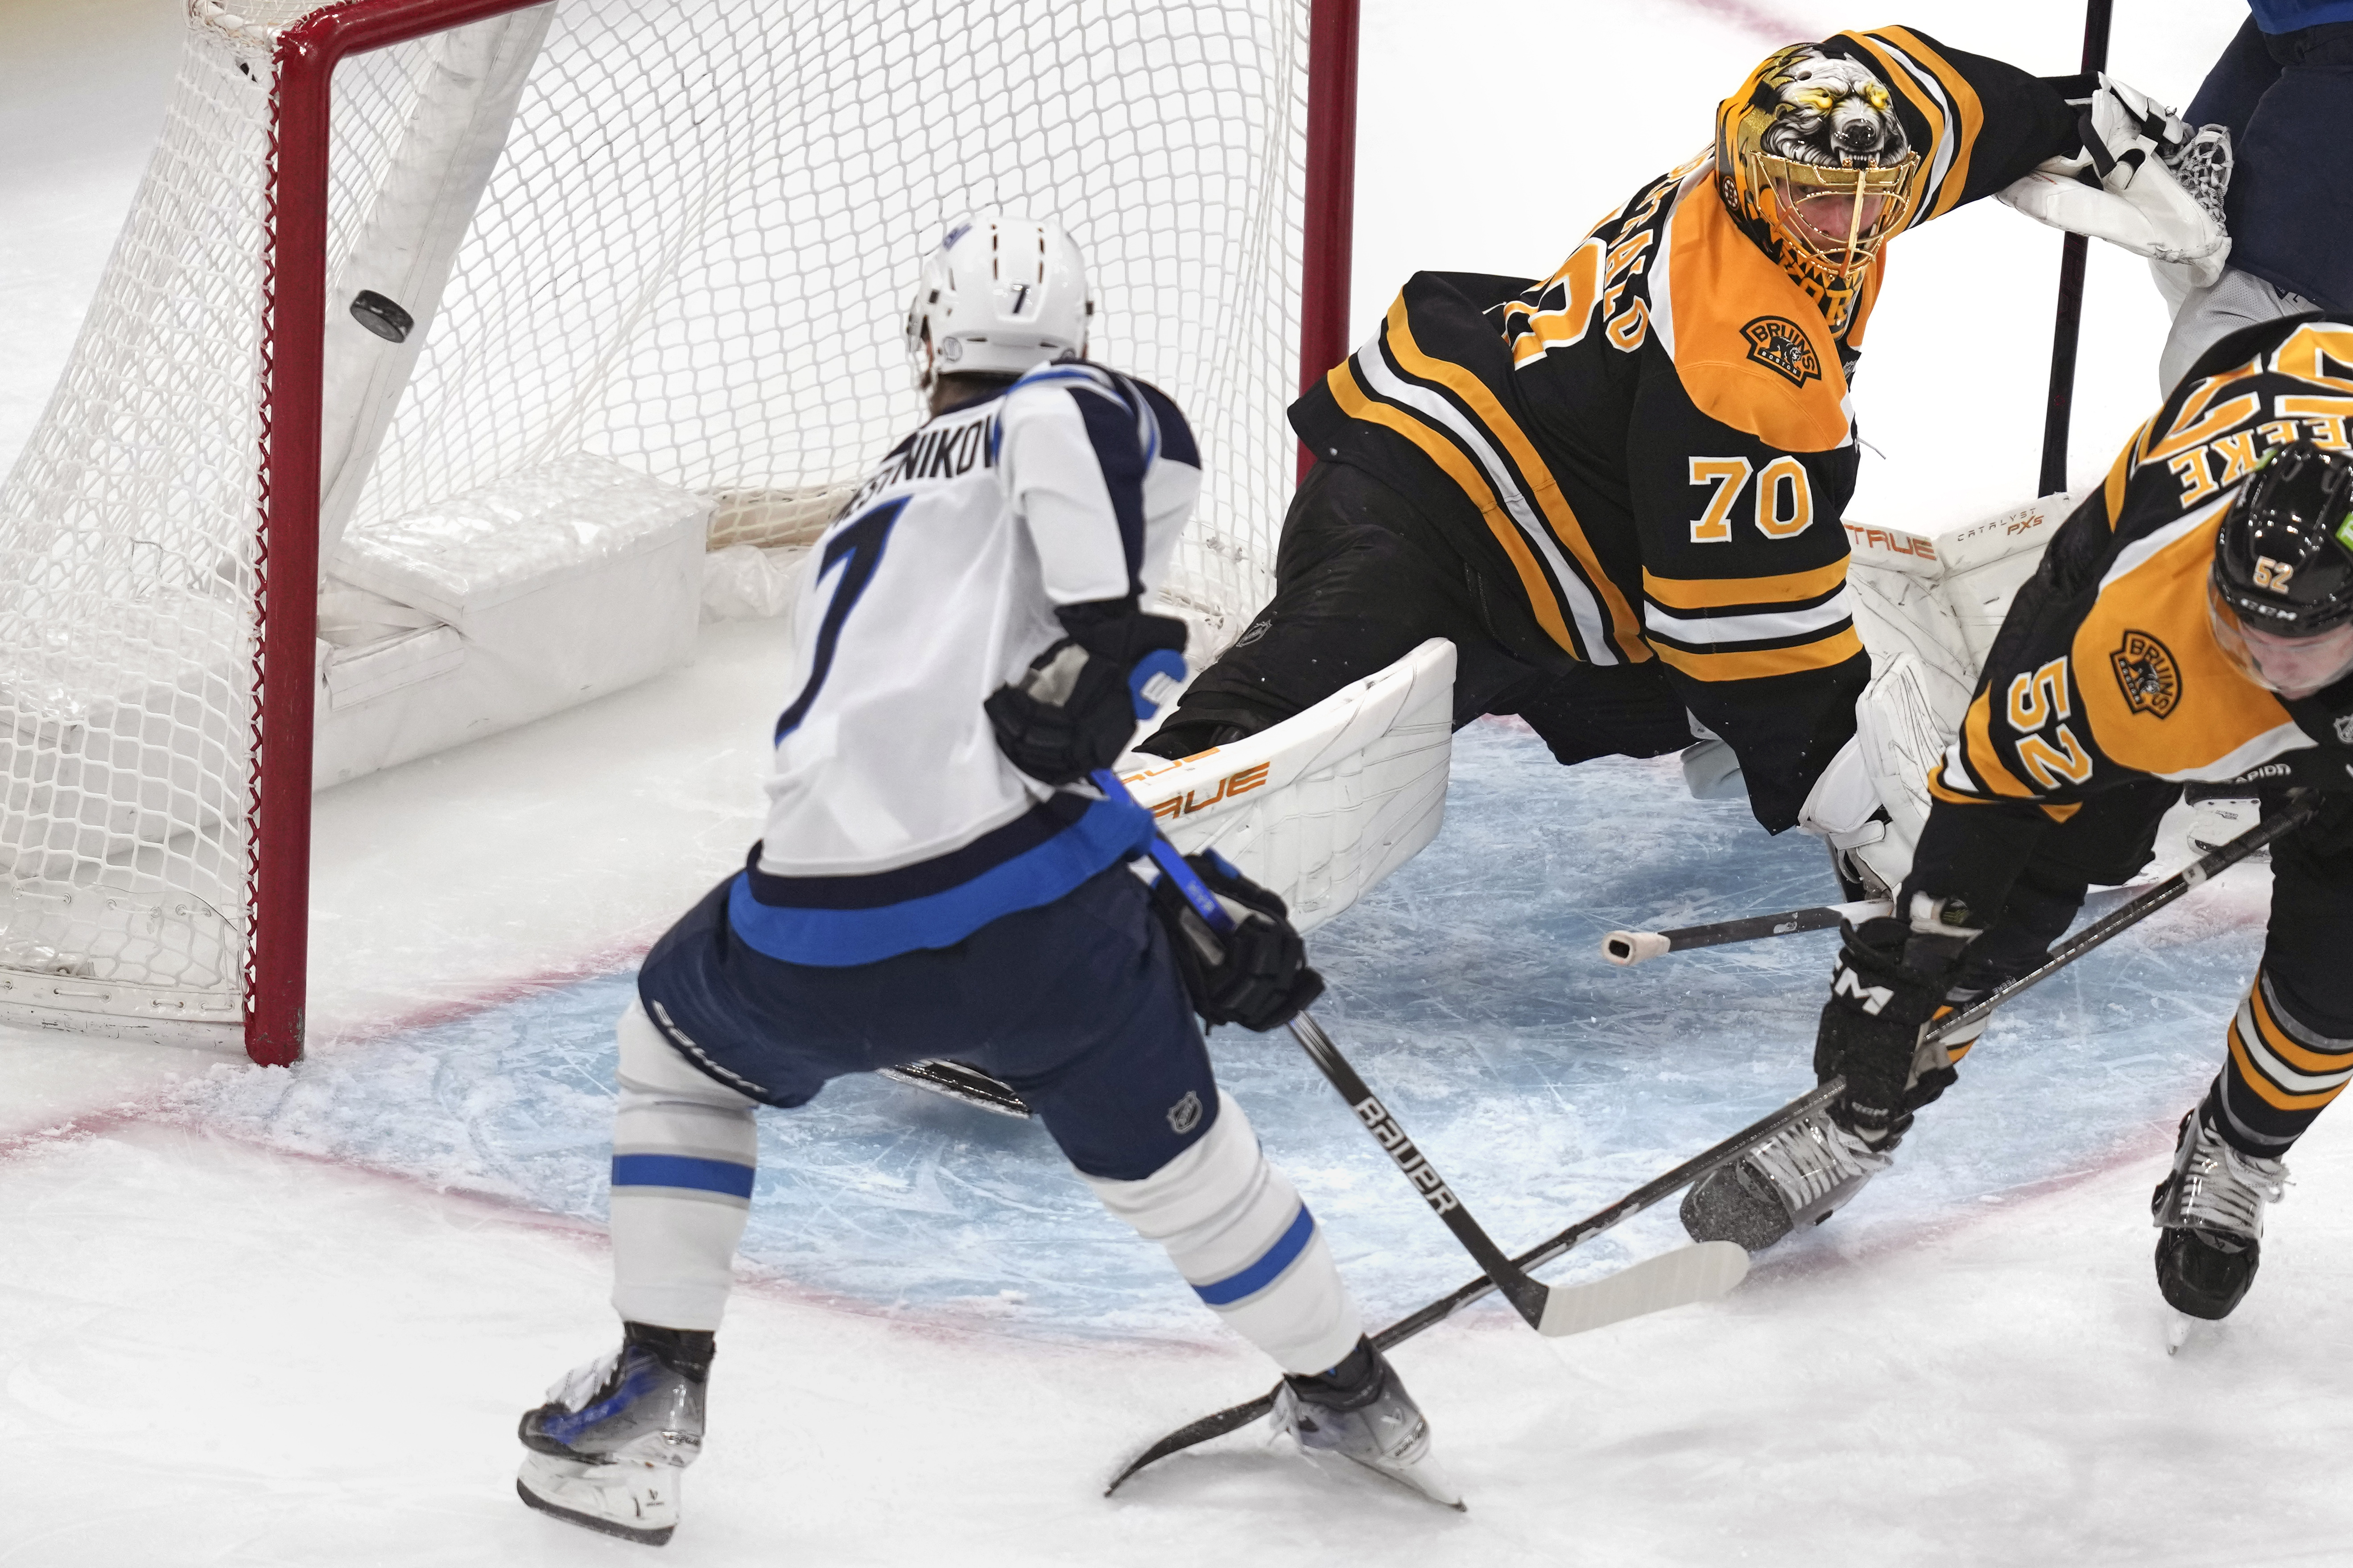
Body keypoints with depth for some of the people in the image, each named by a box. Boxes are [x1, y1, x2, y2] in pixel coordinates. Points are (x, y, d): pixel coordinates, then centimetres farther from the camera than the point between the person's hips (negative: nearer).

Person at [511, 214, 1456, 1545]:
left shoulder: (870, 520, 30)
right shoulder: (1067, 420, 13)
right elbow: (1095, 425, -16)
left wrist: (1192, 900, 24)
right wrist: (1105, 635, -16)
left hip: (826, 950, 3)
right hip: (1036, 912, -3)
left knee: (680, 1047, 32)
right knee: (1167, 1146, 21)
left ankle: (654, 1397, 27)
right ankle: (1352, 1395, 37)